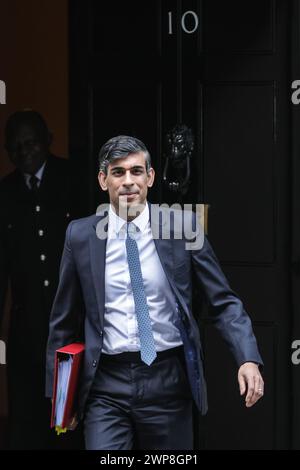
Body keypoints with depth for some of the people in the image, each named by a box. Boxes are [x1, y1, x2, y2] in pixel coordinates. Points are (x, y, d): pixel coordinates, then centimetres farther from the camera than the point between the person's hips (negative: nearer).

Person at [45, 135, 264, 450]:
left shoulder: (181, 225, -2)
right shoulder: (81, 235, 1)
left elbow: (224, 302, 0)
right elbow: (64, 319, 9)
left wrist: (249, 359, -15)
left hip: (168, 380, 0)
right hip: (107, 387, 0)